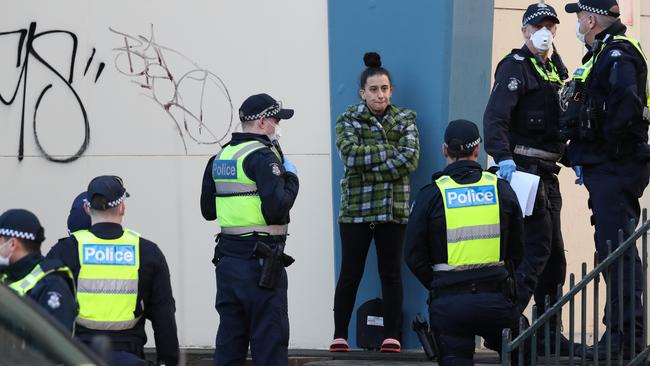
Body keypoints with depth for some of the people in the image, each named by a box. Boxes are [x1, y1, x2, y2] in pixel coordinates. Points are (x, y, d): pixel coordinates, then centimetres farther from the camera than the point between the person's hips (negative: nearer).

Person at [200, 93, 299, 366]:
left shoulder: (220, 158, 13)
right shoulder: (262, 156, -12)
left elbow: (208, 210, 19)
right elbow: (276, 208, -21)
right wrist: (290, 178, -5)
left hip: (227, 259, 8)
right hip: (260, 261, -8)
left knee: (229, 340, 11)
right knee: (269, 339, -3)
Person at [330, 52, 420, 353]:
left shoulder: (405, 119, 6)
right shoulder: (348, 119, 4)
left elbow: (411, 159, -8)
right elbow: (349, 154, -14)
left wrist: (369, 167, -13)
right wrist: (391, 150, -14)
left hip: (393, 208, 1)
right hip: (355, 208, -1)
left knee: (390, 273, 3)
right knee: (350, 274, 1)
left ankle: (391, 336, 6)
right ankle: (340, 335, 5)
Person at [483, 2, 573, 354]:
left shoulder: (555, 70, 19)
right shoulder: (516, 67, -8)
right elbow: (495, 117, -21)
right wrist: (503, 157, -33)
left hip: (547, 173, 9)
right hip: (523, 169, -9)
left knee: (554, 255, 11)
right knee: (537, 249, -16)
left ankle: (549, 334, 17)